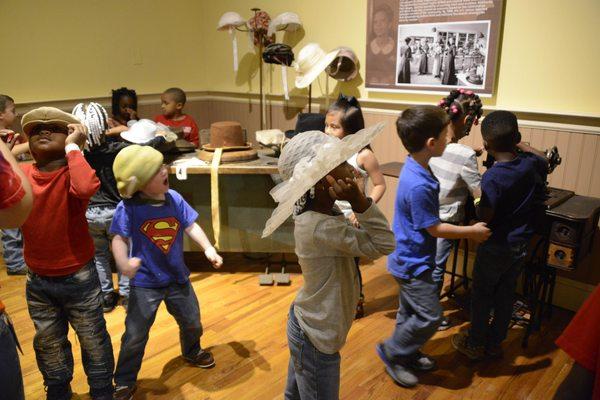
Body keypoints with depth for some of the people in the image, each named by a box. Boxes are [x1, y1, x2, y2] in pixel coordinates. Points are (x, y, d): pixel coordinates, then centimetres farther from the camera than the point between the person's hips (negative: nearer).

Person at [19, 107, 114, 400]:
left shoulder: (71, 175, -19)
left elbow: (86, 188, -42)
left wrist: (72, 147, -30)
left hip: (78, 277, -4)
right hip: (37, 280, 5)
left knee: (93, 342, 15)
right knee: (48, 345, 25)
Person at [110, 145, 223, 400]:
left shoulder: (174, 199, -7)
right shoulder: (128, 208, -19)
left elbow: (191, 226, -4)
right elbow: (119, 238, -21)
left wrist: (208, 248, -16)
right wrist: (123, 263, -40)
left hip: (177, 277, 4)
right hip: (144, 283, -4)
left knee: (192, 322, 21)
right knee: (135, 336, 4)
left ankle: (192, 352, 53)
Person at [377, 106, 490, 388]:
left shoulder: (416, 168, -2)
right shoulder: (418, 186, -33)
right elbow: (435, 228, -20)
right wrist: (472, 231, -7)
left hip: (409, 260, 10)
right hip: (413, 263, -10)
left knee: (410, 311, 23)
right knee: (430, 317, 3)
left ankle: (408, 354, 41)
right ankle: (392, 353, 20)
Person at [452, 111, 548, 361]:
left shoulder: (492, 177, -26)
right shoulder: (531, 163, -7)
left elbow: (485, 216, -25)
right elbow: (546, 163, 18)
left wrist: (477, 204, -7)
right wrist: (521, 148, 21)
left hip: (496, 247, -6)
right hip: (521, 245, 6)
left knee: (482, 294, 11)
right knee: (506, 294, 17)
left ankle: (475, 345, 26)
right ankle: (494, 344, 32)